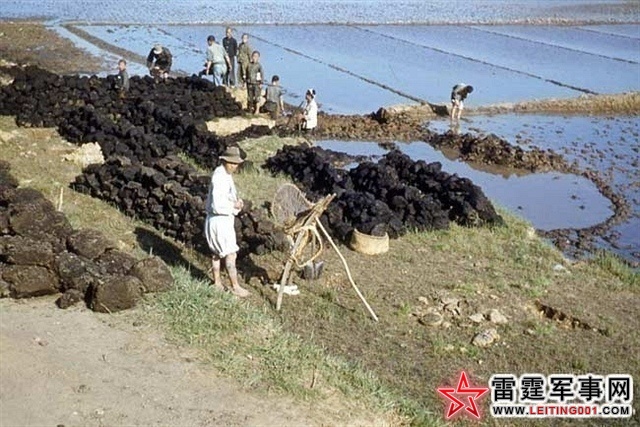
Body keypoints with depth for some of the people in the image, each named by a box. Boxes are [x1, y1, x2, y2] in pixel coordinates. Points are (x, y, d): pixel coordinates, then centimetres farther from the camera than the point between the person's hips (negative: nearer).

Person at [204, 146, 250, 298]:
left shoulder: (226, 174, 8)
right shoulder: (219, 178, -24)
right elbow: (217, 206, -28)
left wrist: (236, 200, 2)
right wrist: (234, 206, -17)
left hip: (223, 220, 10)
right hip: (219, 221, -10)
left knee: (217, 252, 18)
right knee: (230, 255, -4)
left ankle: (217, 282, 29)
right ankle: (235, 287, 3)